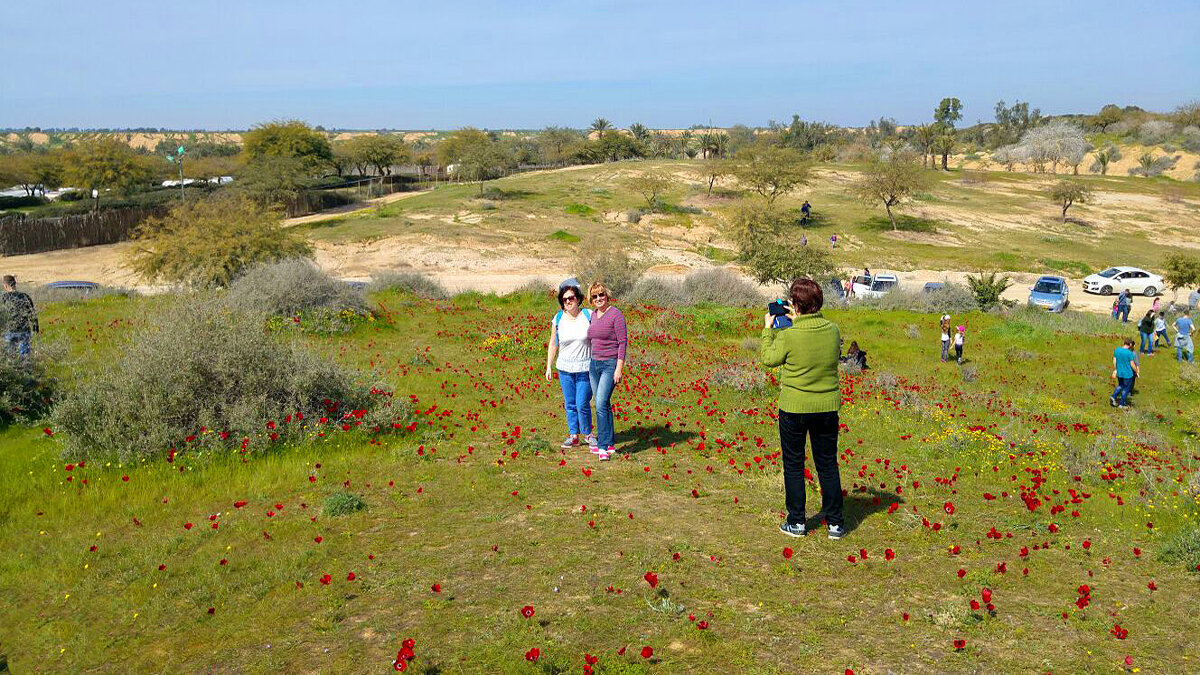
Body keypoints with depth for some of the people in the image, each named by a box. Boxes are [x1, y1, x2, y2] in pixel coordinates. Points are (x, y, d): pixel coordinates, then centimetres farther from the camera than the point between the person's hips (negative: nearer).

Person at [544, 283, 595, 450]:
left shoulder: (588, 316, -6)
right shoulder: (558, 319, -1)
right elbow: (553, 344, 8)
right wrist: (548, 367, 7)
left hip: (585, 368, -2)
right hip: (565, 368, 2)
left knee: (582, 404, -4)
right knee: (570, 403, 9)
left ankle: (588, 434, 19)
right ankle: (574, 435, 23)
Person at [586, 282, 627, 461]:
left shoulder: (616, 315, -10)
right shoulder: (593, 315, 11)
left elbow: (623, 343, -13)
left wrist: (619, 369, -18)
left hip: (610, 364, -7)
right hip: (594, 364, 8)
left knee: (601, 404, -16)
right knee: (603, 405, 11)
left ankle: (603, 446, -12)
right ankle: (610, 444, 20)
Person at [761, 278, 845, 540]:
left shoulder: (788, 336, -18)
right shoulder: (833, 330, -7)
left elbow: (768, 358, -1)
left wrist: (768, 329, 11)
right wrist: (798, 322, 17)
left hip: (794, 408, -3)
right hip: (827, 407, 3)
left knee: (793, 465, 11)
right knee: (828, 465, 13)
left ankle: (796, 522, 17)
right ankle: (835, 523, 18)